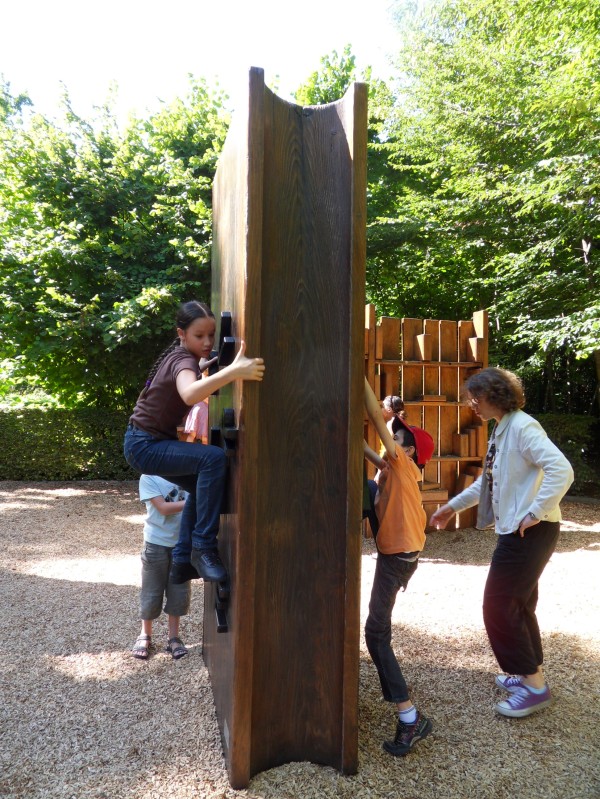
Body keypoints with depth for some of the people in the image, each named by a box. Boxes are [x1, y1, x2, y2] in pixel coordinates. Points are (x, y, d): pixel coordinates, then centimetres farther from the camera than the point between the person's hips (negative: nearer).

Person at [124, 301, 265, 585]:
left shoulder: (181, 356, 6)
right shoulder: (184, 360, -22)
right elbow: (190, 394, -48)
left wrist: (204, 367, 14)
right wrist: (233, 371, -61)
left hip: (153, 442, 10)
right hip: (144, 445, -10)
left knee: (201, 486, 19)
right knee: (213, 457, -29)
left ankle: (182, 561, 23)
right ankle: (203, 548, -21)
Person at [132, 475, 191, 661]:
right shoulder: (148, 477, -11)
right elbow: (163, 508, -19)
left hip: (182, 542, 3)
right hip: (156, 543, -3)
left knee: (179, 591, 9)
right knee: (151, 592, 9)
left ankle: (173, 636, 27)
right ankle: (145, 636, 30)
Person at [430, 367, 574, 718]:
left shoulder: (522, 427, -17)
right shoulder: (502, 429, 12)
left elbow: (561, 470, -29)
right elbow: (489, 480, 22)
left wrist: (535, 512, -25)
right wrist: (453, 506, 23)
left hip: (530, 531, -10)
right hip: (515, 531, 10)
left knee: (499, 607, -2)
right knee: (518, 605, 18)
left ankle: (534, 686, 11)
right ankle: (530, 673, 33)